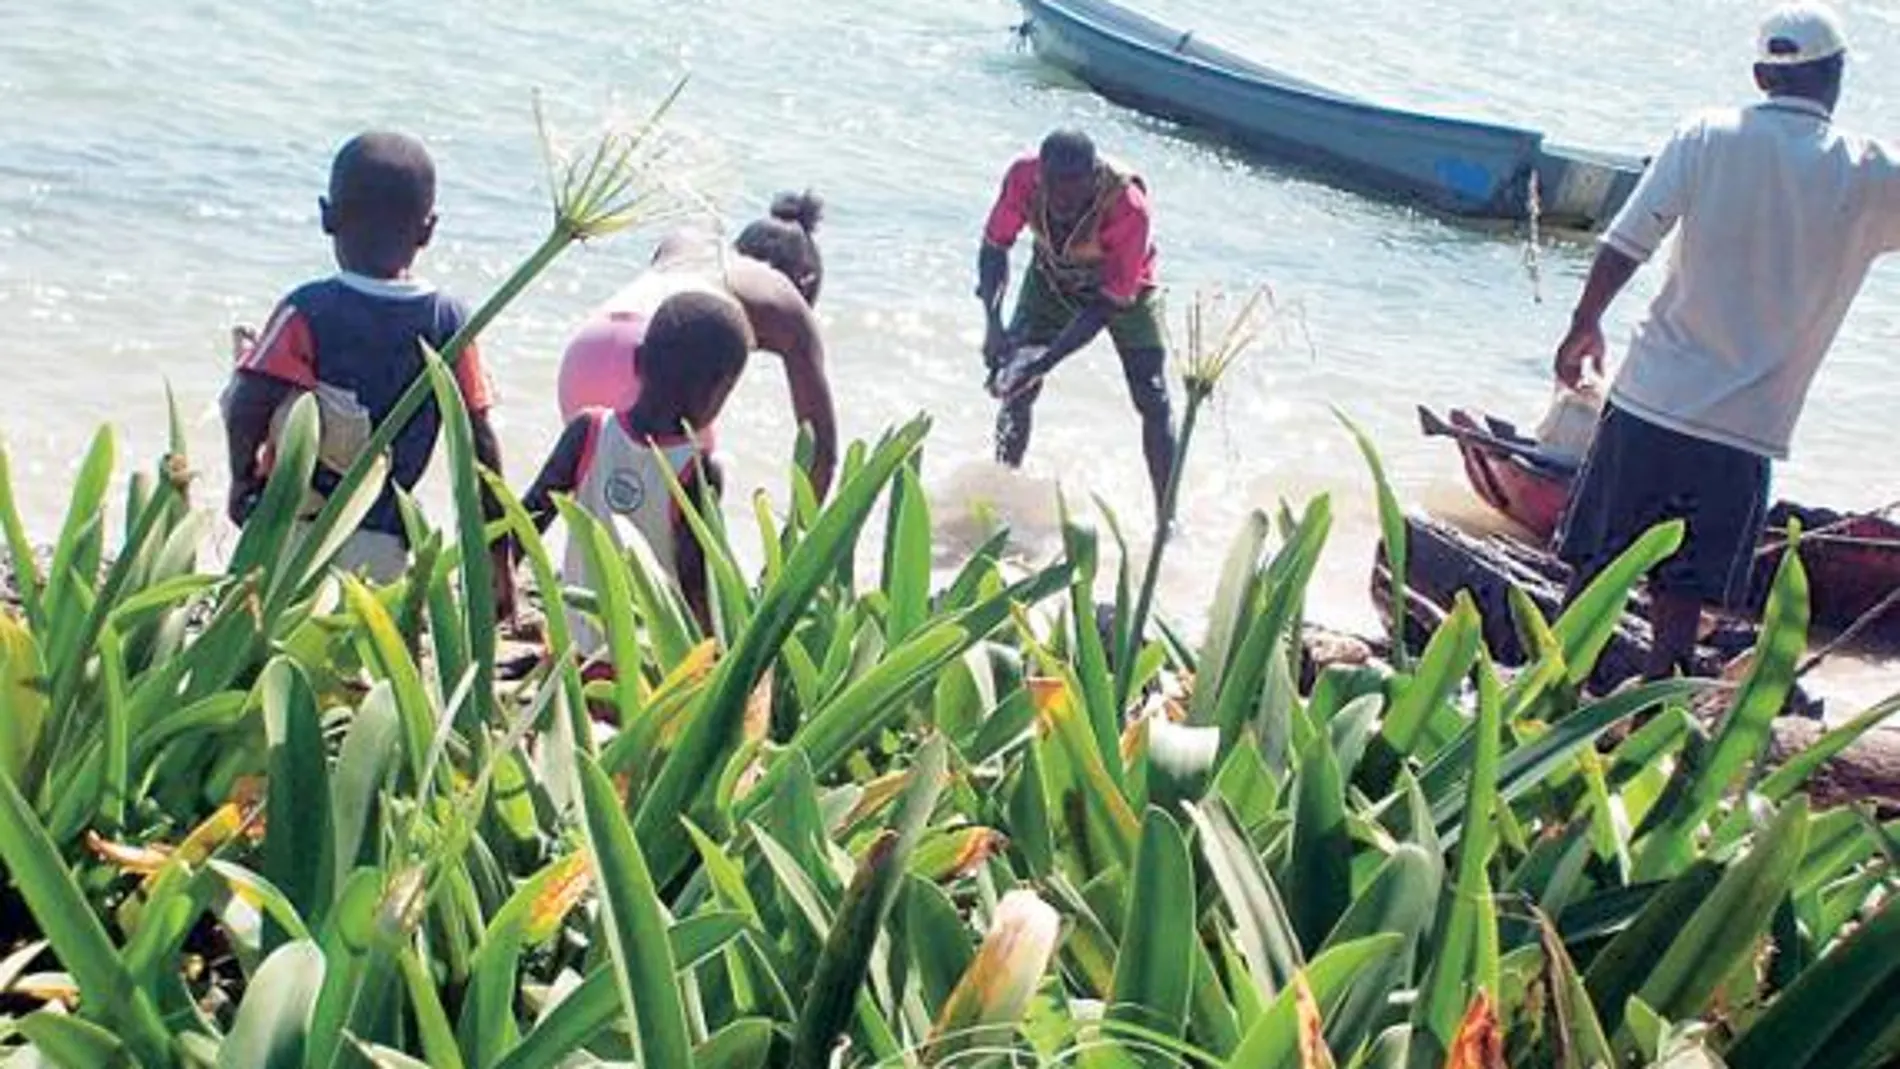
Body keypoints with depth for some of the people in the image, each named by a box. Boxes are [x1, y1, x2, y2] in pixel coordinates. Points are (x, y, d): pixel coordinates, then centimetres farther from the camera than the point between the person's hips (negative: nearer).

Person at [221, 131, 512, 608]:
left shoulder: (308, 310, -8)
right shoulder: (450, 321, 0)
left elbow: (248, 412, -15)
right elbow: (479, 443, 1)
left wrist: (243, 480, 5)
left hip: (293, 528, -2)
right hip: (383, 544, 3)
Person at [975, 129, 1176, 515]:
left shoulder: (1130, 208, -41)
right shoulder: (1023, 177, -32)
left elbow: (1109, 302, -34)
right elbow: (995, 245, -17)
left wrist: (1045, 362, -40)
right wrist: (993, 322, -33)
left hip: (1123, 285, -3)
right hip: (1052, 277, 3)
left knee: (1153, 400, -7)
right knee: (1017, 388, -5)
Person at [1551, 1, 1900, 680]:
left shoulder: (1706, 137, -2)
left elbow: (1624, 247, -5)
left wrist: (1584, 328, 7)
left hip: (1649, 395, 1)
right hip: (1747, 422, -1)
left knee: (1597, 561, 11)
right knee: (1685, 585, 7)